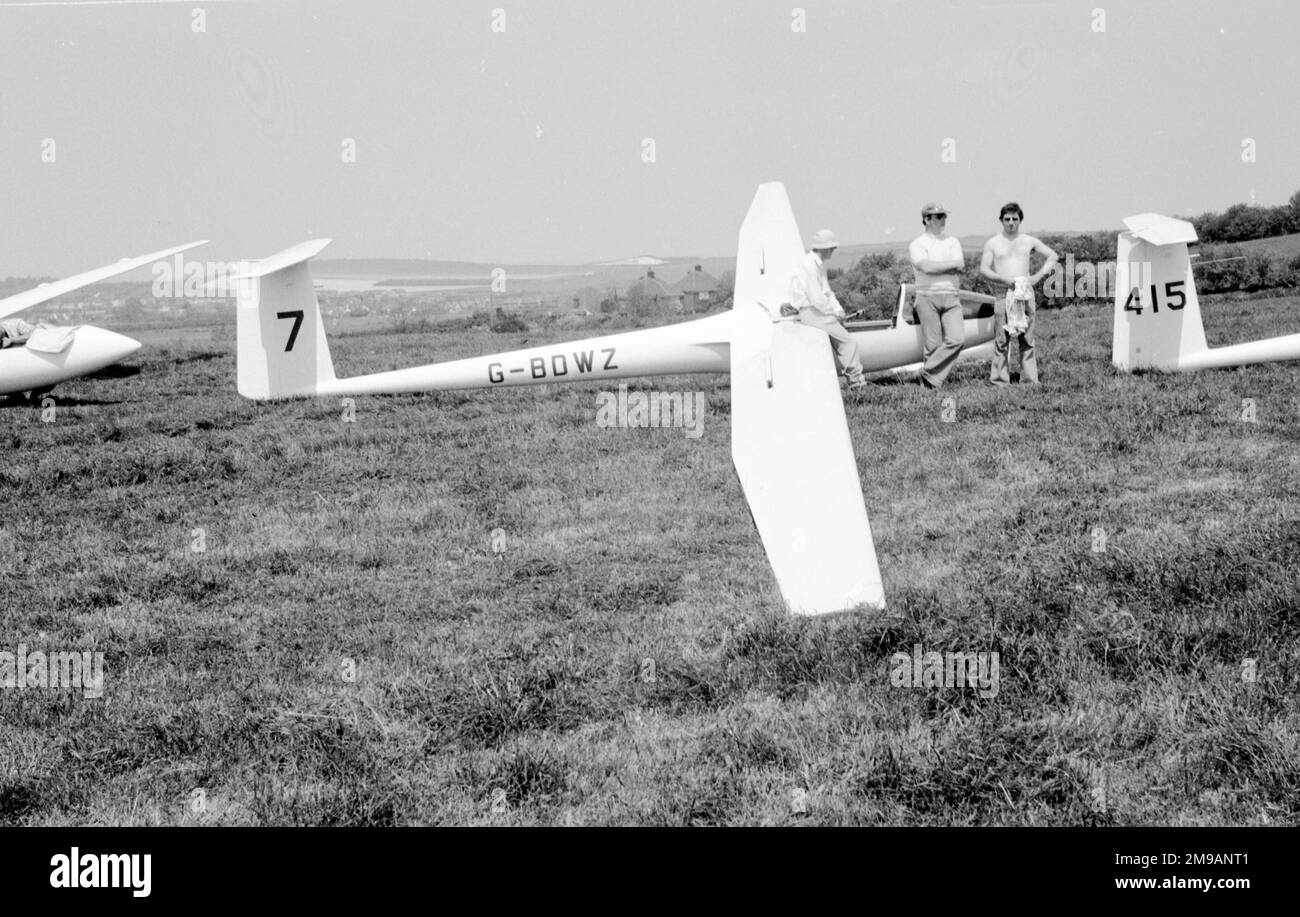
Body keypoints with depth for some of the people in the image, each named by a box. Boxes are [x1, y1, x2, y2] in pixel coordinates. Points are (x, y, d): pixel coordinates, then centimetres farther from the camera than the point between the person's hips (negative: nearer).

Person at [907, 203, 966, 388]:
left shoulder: (953, 242, 14)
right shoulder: (917, 244, 1)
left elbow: (961, 269, 0)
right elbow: (926, 267, -17)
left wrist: (937, 267, -9)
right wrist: (953, 264, -8)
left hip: (951, 297, 4)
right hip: (927, 297, -4)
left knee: (957, 338, -13)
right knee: (933, 345, -4)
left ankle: (929, 374, -3)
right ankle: (931, 386, 5)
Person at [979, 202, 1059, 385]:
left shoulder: (1028, 241, 12)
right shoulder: (992, 243, 7)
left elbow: (1053, 256, 15)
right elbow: (984, 269, 0)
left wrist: (1038, 275, 0)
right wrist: (1003, 279, -15)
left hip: (1025, 293, 2)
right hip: (1003, 293, -2)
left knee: (1027, 339, 1)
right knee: (1001, 339, -6)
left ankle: (1030, 379, 3)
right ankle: (999, 380, -4)